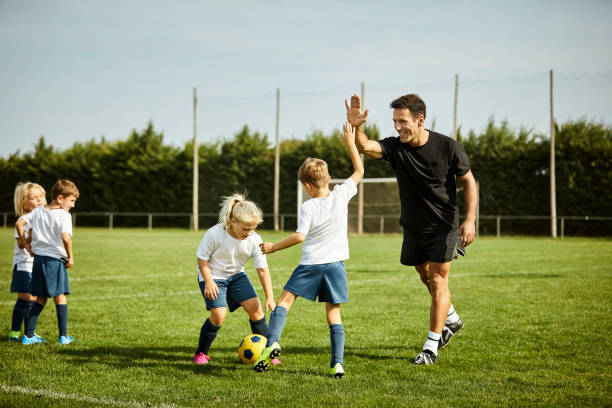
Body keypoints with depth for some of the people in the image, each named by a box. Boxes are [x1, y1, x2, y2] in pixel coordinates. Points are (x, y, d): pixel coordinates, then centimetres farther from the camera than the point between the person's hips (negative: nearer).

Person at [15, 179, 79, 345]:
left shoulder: (39, 211, 8)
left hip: (38, 258, 6)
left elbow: (19, 223, 7)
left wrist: (25, 244, 15)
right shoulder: (64, 215, -12)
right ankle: (64, 336, 8)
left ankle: (28, 335, 11)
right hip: (55, 259, -6)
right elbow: (65, 237, -26)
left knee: (40, 298, 14)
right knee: (60, 296, 7)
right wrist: (70, 257, -12)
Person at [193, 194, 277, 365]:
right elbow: (202, 259, -14)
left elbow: (262, 269, -10)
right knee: (219, 315, -19)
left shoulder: (255, 240, -17)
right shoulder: (215, 234, -28)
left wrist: (270, 297, -12)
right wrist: (208, 281, -24)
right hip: (213, 276, -4)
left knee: (255, 307, -9)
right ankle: (201, 353, 2)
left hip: (236, 275, 4)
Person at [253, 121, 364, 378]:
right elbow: (359, 172, 12)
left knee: (285, 299, 7)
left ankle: (272, 342, -12)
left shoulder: (308, 208, -10)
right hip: (336, 263, 3)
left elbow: (299, 236, -18)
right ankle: (337, 363, -2)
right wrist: (351, 144, 16)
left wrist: (274, 247, -6)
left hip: (311, 264, -3)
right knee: (333, 314, 7)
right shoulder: (341, 195, -1)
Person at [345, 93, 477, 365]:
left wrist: (469, 220, -14)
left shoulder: (449, 148, -17)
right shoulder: (395, 147, -12)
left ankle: (431, 347, -1)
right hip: (413, 228, 4)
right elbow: (365, 147, -30)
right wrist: (357, 127, -51)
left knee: (438, 282, -8)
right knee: (425, 276, 19)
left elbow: (468, 181, -6)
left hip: (444, 226, -4)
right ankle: (451, 319, 45)